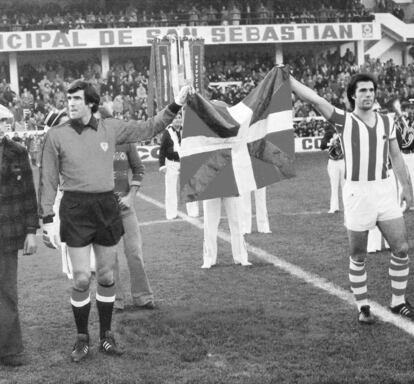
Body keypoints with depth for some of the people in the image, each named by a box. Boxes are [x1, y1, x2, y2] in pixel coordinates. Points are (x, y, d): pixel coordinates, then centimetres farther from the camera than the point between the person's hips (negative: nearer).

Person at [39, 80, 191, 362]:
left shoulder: (111, 129, 3)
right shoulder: (57, 136, -3)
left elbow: (149, 128, 12)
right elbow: (48, 180, -1)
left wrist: (175, 106, 4)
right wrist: (48, 220, -6)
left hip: (107, 207, 3)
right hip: (75, 210, -3)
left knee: (107, 277, 9)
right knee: (81, 279, -4)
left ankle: (106, 336, 23)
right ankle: (82, 339, 13)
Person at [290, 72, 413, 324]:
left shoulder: (387, 122, 8)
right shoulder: (344, 121, -5)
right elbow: (315, 99, -16)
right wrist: (286, 78, -24)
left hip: (385, 190, 4)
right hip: (357, 192, -4)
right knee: (358, 257, 5)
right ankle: (363, 307, 20)